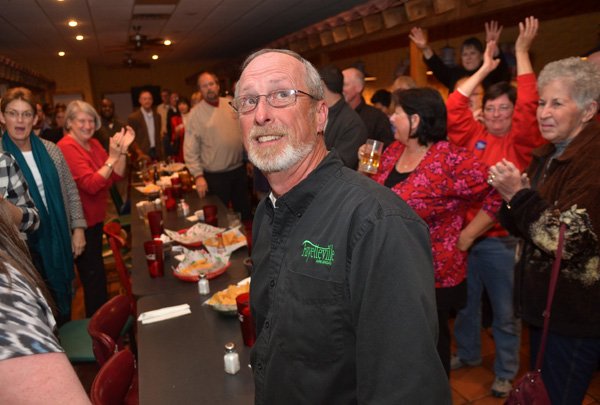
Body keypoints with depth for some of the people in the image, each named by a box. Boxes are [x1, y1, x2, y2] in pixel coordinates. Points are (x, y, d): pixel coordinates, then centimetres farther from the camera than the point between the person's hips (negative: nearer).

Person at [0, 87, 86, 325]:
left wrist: (78, 228, 1)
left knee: (63, 298, 18)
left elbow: (70, 191, 6)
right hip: (25, 245, -3)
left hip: (59, 239, 3)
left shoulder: (50, 150, 1)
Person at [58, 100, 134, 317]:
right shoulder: (66, 148, -19)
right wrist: (112, 157, -33)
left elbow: (116, 175, 0)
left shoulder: (93, 143, 5)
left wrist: (122, 149, -12)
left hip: (95, 218, 9)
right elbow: (91, 184, -28)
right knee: (94, 275, -1)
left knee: (94, 271, 21)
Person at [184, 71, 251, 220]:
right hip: (215, 176, -4)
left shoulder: (231, 104, 4)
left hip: (239, 170, 4)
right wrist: (198, 175, -16)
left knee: (245, 211, 17)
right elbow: (190, 149, -10)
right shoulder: (196, 113, -8)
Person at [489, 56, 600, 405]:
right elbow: (529, 227, 11)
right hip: (544, 305, 8)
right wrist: (514, 196, -8)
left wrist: (517, 193, -22)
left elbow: (562, 239, -26)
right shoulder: (549, 154, 7)